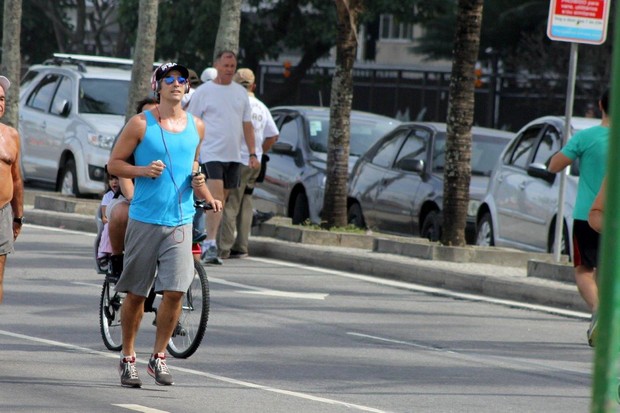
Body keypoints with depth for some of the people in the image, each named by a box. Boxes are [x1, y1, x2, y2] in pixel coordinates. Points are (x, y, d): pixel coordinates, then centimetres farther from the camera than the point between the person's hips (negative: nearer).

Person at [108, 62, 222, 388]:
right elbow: (114, 163, 1)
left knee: (175, 291, -7)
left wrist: (201, 186, 6)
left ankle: (158, 357, 7)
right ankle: (128, 357, 18)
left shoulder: (196, 126, 10)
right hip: (144, 219, -3)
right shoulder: (140, 124, -2)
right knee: (136, 294, 5)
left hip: (181, 221, 3)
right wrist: (143, 171, -16)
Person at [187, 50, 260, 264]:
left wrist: (253, 154, 10)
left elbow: (247, 125, 17)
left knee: (222, 199, 9)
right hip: (211, 153, -5)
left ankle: (207, 244, 18)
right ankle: (210, 245, -24)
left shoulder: (241, 92, 14)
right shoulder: (204, 91, 0)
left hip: (233, 156, 5)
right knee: (216, 198, -19)